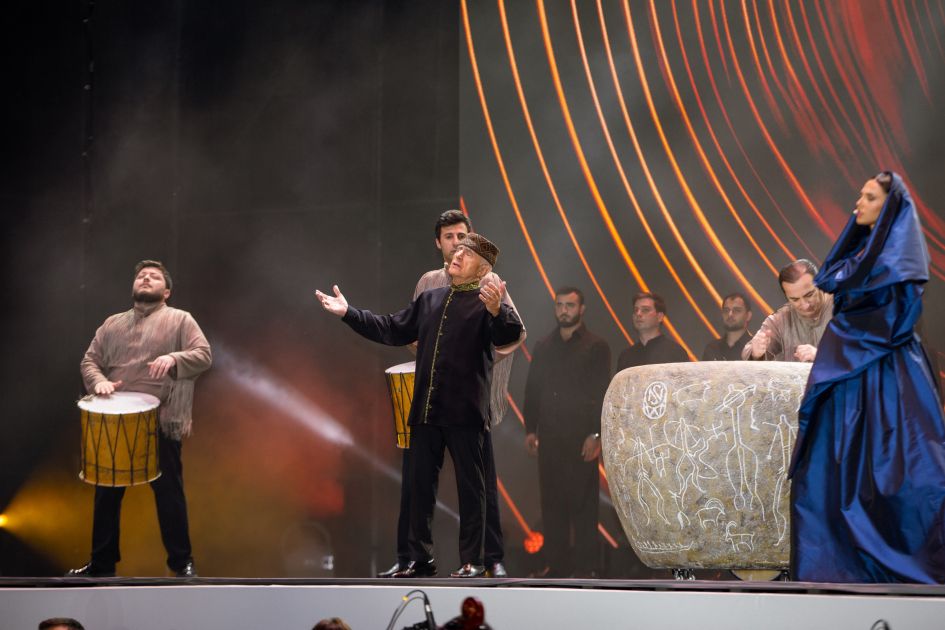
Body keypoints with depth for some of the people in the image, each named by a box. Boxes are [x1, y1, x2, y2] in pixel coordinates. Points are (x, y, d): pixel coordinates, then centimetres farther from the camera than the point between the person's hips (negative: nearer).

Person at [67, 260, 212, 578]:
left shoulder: (180, 320, 3)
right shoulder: (113, 324, 15)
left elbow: (203, 356, -8)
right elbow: (89, 360, 11)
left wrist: (173, 358, -26)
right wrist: (99, 381, -11)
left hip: (161, 424, -4)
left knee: (169, 493, 1)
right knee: (107, 493, 9)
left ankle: (182, 562, 12)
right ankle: (102, 562, 21)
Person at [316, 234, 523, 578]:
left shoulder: (487, 302, -4)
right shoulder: (429, 300, 17)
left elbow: (510, 335, -21)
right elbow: (392, 329, 23)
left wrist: (496, 311, -42)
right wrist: (348, 313, 18)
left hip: (465, 411, -6)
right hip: (426, 410, 6)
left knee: (470, 486, 0)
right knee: (420, 484, 9)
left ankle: (472, 560, 6)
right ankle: (421, 558, 17)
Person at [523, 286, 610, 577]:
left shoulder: (596, 346, 1)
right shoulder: (543, 347, 14)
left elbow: (603, 393, -5)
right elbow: (532, 390, 14)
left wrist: (595, 435, -12)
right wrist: (530, 429, 6)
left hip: (581, 439, -4)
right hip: (549, 438, 4)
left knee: (583, 502, -2)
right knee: (552, 501, 3)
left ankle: (585, 566, 2)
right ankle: (557, 562, 8)